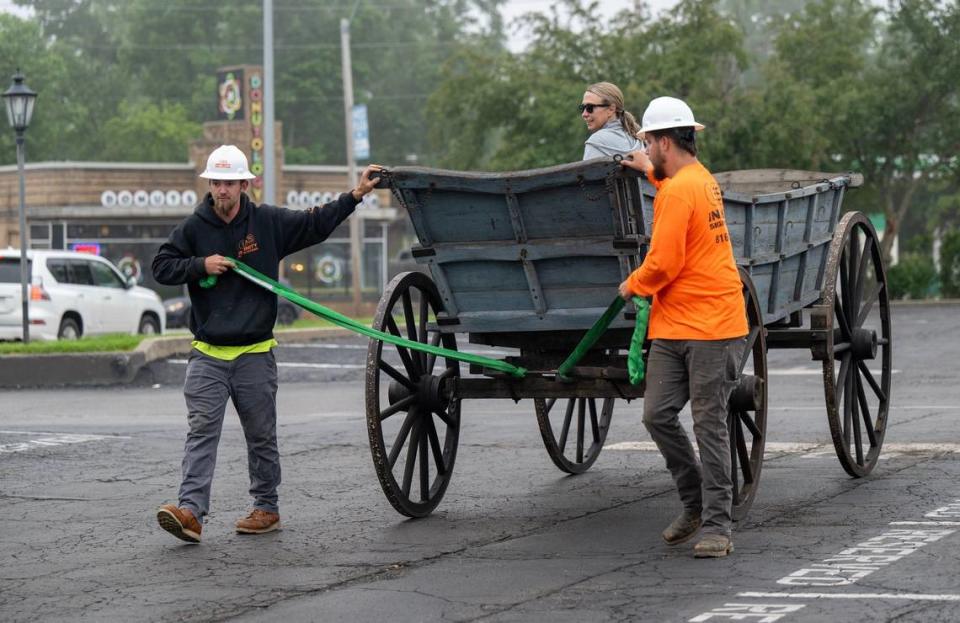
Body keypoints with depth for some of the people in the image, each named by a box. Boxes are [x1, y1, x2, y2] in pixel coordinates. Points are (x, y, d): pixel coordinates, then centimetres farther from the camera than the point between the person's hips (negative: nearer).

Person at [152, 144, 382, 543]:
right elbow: (162, 267, 6)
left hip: (255, 354, 0)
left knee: (261, 436, 9)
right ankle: (191, 511, -17)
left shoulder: (269, 223, 3)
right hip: (208, 354, 0)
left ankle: (266, 508, 21)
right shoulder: (194, 228, 3)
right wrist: (201, 265, -9)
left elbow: (317, 225, 12)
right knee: (202, 431, -9)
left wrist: (355, 195, 7)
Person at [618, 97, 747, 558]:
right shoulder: (702, 179, 16)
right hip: (672, 328, 9)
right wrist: (652, 171, 39)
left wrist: (632, 286, 1)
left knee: (709, 425, -6)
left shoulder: (676, 192, -15)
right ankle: (695, 502, 17)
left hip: (711, 328, -9)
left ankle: (717, 525, -4)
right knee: (658, 416, 5)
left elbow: (663, 264, -18)